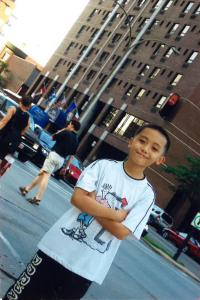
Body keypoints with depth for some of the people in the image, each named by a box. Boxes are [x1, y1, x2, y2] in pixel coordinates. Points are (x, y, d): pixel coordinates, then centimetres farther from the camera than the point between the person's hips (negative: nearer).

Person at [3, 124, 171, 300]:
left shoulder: (147, 194, -4)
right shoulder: (104, 166, -4)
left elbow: (121, 232, -13)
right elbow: (78, 198, -15)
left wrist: (93, 202, -14)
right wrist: (116, 214, -14)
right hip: (58, 249, 0)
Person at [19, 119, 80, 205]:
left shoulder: (66, 133, -6)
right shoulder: (76, 140, 12)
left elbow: (53, 137, 4)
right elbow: (72, 155, 15)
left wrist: (62, 130, 16)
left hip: (54, 155, -7)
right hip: (61, 160, 7)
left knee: (45, 175, -11)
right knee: (42, 173, 15)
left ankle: (37, 198, -20)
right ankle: (27, 189, 23)